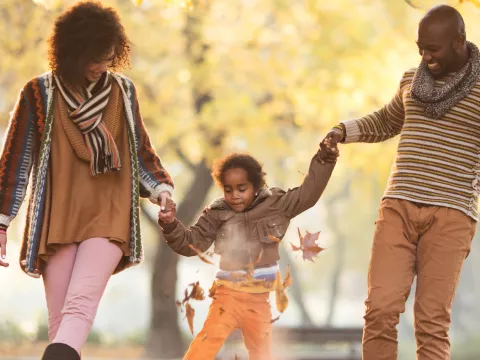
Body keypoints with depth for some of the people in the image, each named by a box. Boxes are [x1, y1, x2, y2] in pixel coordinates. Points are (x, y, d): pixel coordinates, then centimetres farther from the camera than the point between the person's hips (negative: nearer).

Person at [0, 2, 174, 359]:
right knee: (61, 318, -3)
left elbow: (140, 149, 21)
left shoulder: (123, 91, 9)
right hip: (56, 219, 0)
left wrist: (160, 187, 4)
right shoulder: (40, 93, 2)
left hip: (109, 216, 0)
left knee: (80, 305, -21)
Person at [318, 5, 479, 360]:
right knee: (381, 309, -8)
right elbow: (387, 121, 33)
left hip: (451, 214, -4)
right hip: (399, 206, 4)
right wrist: (342, 131, 18)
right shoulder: (412, 79, 14)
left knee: (432, 322, -8)